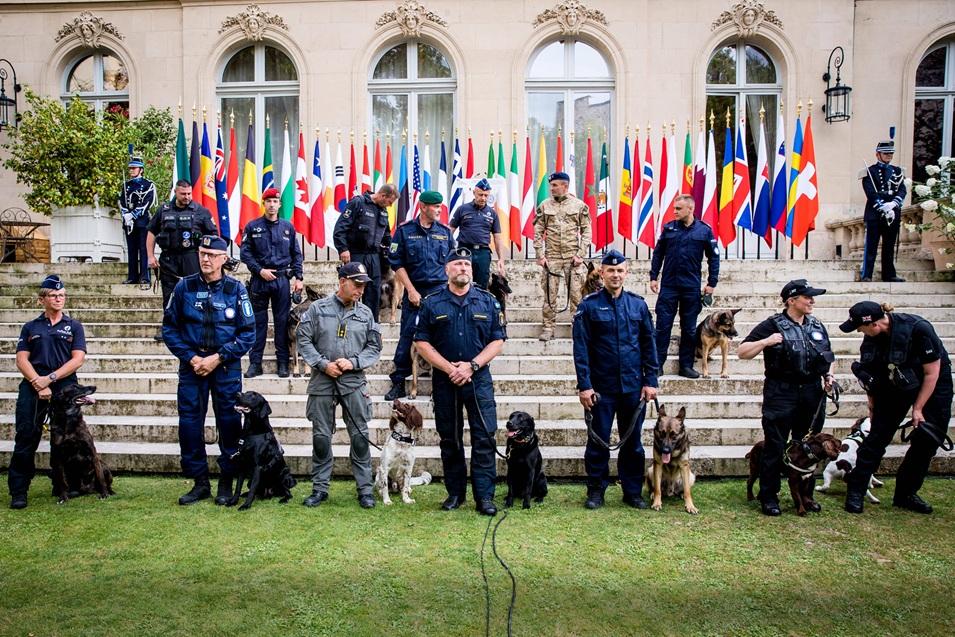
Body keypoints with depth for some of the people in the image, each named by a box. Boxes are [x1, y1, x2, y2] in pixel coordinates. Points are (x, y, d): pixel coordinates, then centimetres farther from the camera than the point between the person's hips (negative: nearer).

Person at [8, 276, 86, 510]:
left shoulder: (74, 327, 11)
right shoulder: (30, 327, 14)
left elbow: (77, 359, 0)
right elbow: (22, 360, 5)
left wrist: (50, 378, -11)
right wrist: (39, 385, -9)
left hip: (65, 387, -1)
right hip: (32, 388, 1)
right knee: (26, 439, -5)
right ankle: (18, 492, 2)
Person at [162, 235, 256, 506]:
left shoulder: (236, 289, -2)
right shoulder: (184, 287, 1)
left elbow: (248, 333, -2)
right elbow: (169, 328, 5)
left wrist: (218, 357, -11)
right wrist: (191, 358, -6)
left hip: (226, 366, -1)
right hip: (192, 365, 2)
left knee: (229, 423, 2)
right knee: (189, 423, 3)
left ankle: (226, 483, 15)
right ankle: (200, 482, 17)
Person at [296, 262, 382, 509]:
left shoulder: (366, 313, 5)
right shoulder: (318, 308, 1)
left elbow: (374, 347, 7)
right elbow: (304, 341, 0)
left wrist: (353, 362, -8)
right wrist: (324, 364, -10)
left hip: (354, 380, 1)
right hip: (322, 380, -1)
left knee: (360, 436, 1)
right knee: (321, 437, 7)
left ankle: (365, 489, 12)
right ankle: (320, 488, 20)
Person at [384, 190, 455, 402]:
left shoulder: (445, 232, 8)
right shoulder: (405, 231, 1)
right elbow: (397, 263, -1)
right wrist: (411, 290, -7)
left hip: (440, 289, 2)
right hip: (414, 290, -1)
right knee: (406, 336, 0)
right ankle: (398, 383, 10)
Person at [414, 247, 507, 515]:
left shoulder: (488, 301, 5)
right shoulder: (432, 303, 4)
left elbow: (498, 340, 2)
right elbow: (422, 342, 1)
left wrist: (471, 365, -10)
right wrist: (449, 368, -10)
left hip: (479, 379, 0)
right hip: (444, 380, 1)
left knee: (484, 438, -4)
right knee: (450, 439, 9)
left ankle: (485, 496, 3)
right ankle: (455, 493, 22)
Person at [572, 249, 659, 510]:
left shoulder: (638, 304, 5)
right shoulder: (589, 305, -4)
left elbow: (649, 344, 6)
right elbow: (581, 348, -6)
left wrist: (650, 381, 1)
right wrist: (584, 385, -11)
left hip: (634, 386, 3)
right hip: (602, 387, -2)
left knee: (633, 441, 12)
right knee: (598, 440, 7)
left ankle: (633, 492, 26)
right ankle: (596, 491, 22)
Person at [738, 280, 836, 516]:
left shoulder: (817, 326, 12)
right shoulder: (773, 325, -5)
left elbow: (828, 357, 25)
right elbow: (742, 352, -7)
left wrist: (829, 375, 7)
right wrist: (766, 342, -21)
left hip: (813, 395, 6)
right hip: (781, 395, -5)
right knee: (775, 447, -1)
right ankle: (769, 497, 10)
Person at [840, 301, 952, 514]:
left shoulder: (919, 329, -29)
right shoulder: (872, 336, -16)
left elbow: (931, 373, -20)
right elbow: (870, 371, -1)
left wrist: (917, 409, -16)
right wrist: (872, 401, -2)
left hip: (933, 384, -2)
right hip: (893, 384, 3)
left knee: (928, 439, -1)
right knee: (878, 435, -4)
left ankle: (905, 494, 14)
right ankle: (855, 491, 0)